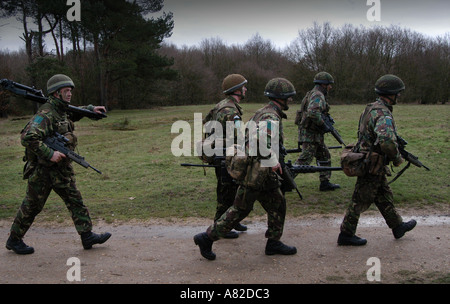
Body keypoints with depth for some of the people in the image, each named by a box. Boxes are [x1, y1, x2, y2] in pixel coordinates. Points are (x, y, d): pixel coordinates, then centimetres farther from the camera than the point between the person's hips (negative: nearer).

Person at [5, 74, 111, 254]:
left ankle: (87, 236, 7)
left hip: (61, 168, 9)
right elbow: (28, 138, -29)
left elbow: (74, 114, 35)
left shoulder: (62, 111, 10)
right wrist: (49, 154, -30)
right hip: (42, 169, -8)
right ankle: (14, 240, 21)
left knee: (75, 200, 4)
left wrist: (91, 109, 20)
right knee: (32, 206, 4)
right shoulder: (45, 114, -20)